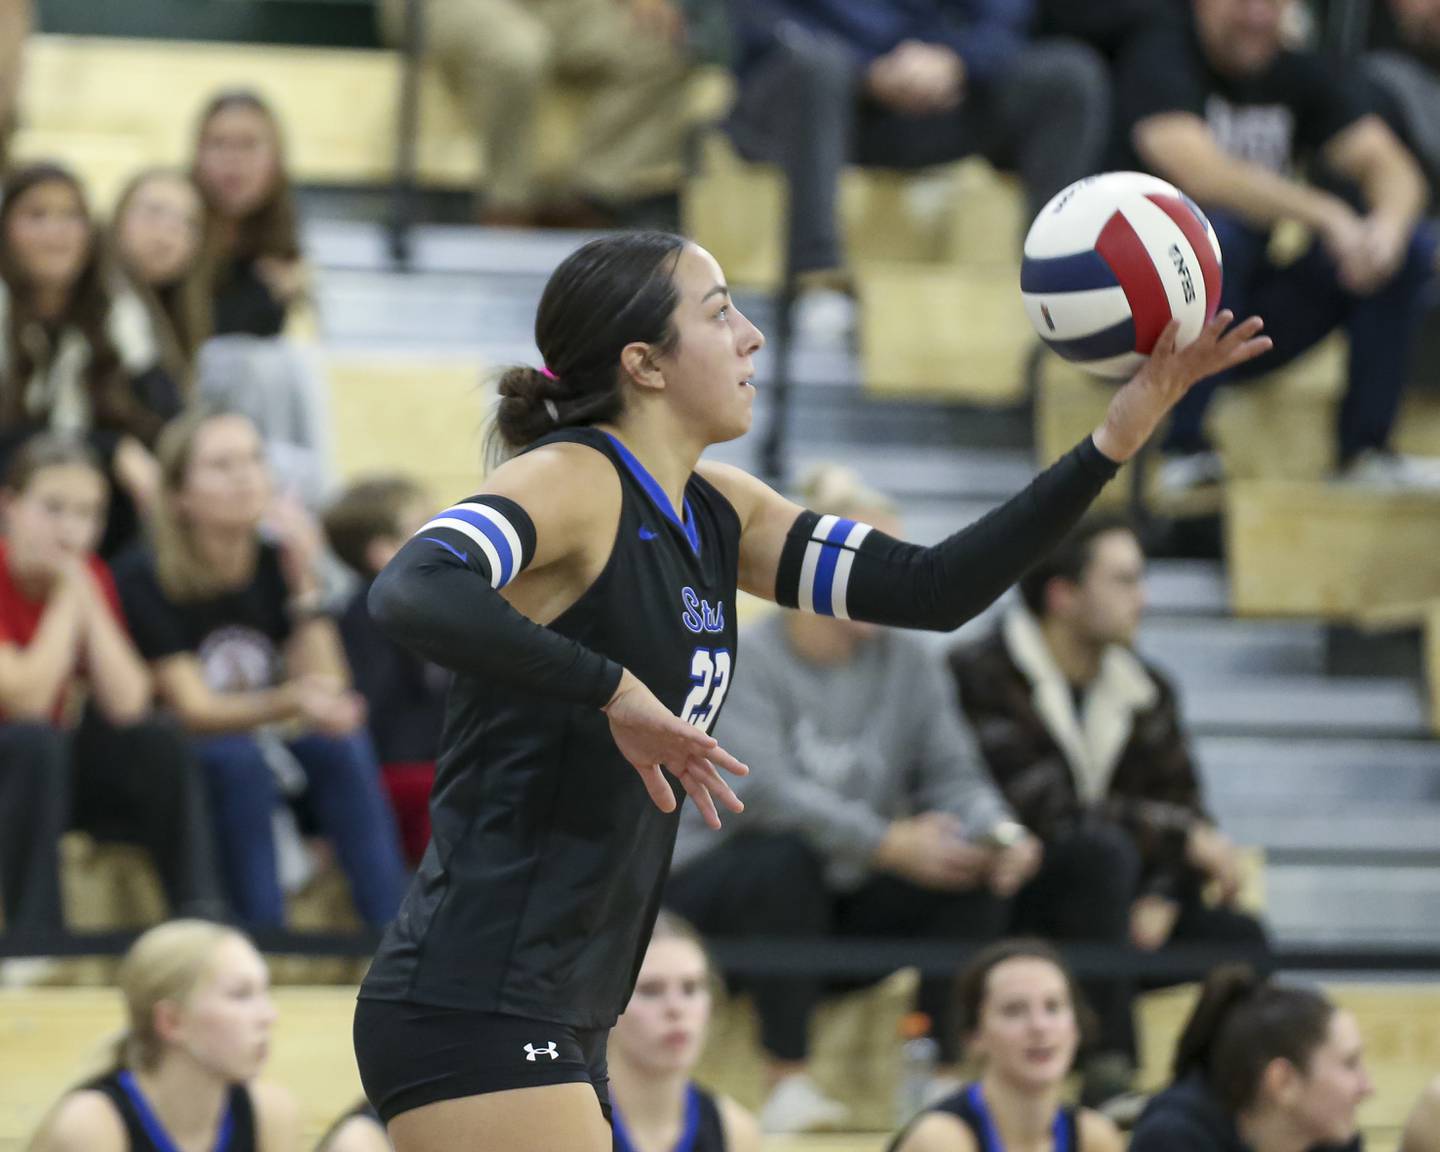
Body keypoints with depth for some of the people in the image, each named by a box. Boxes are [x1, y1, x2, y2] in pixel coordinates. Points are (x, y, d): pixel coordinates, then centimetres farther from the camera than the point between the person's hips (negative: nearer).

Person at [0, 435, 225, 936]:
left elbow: (127, 706, -14)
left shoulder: (92, 576, -2)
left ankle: (203, 915, -18)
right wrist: (66, 595, -23)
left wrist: (85, 593, -18)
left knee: (159, 743, -17)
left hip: (56, 774, 5)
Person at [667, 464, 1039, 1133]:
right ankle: (787, 1084, -32)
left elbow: (953, 775, -1)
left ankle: (951, 1072, -15)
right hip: (715, 888, -5)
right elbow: (763, 790, -26)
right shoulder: (749, 661, -13)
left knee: (980, 874, -16)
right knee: (785, 857, -37)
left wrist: (1000, 833, -26)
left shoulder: (908, 665, 6)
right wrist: (887, 843, -35)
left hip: (843, 903, 5)